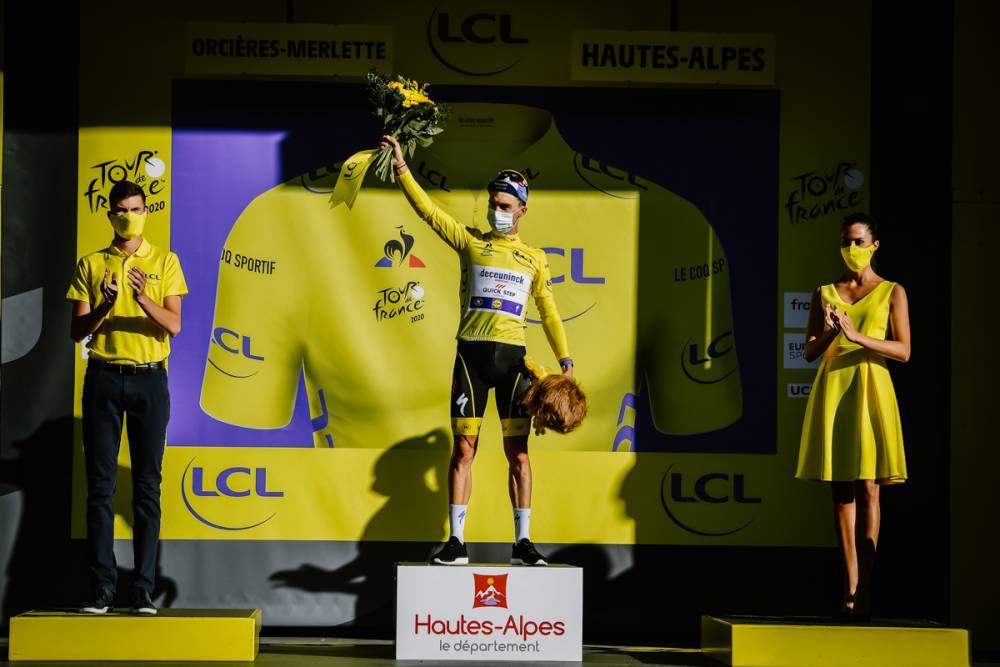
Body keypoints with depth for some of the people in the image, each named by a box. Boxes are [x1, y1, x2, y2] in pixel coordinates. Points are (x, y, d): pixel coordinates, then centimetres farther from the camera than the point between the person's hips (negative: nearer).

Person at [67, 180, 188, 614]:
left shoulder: (165, 262, 7)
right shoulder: (90, 265, 10)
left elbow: (174, 324, -3)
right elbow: (77, 331, 4)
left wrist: (142, 298, -21)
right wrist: (105, 305, -15)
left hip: (149, 380, -1)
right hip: (103, 379, 1)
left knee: (147, 485, -1)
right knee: (100, 485, -2)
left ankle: (144, 590, -1)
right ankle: (102, 588, -1)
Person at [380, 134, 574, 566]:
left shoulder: (534, 259, 13)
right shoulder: (471, 243, 10)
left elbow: (549, 313, 13)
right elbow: (427, 209, 4)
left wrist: (565, 361, 3)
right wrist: (401, 168, -3)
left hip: (512, 356, 1)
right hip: (472, 353, -1)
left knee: (518, 451, 0)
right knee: (463, 448, -3)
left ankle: (522, 542, 5)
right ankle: (456, 543, 0)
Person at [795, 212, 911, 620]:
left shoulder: (892, 292, 5)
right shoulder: (825, 294, 13)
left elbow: (903, 351, -3)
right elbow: (810, 351, 10)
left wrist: (857, 336, -16)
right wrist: (831, 332, -11)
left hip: (870, 390, -3)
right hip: (832, 388, 3)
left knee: (868, 488, -6)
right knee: (842, 490, 0)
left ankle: (862, 593, -4)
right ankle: (852, 591, 1)